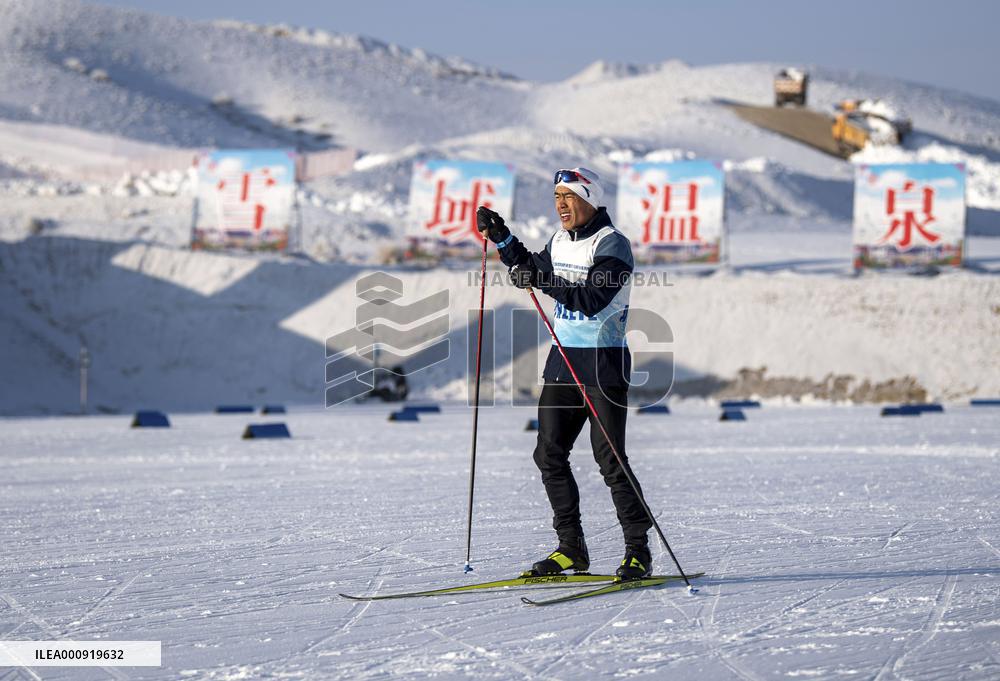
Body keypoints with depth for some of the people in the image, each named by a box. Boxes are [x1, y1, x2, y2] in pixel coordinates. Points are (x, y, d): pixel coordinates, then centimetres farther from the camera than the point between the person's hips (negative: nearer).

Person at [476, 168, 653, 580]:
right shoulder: (560, 241, 12)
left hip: (603, 363, -8)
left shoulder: (612, 244, -12)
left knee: (609, 458, -10)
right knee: (549, 455, 4)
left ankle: (639, 552, -2)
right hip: (563, 360, 8)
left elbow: (593, 299, -24)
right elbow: (532, 275, 28)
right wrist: (503, 241, 17)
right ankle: (571, 549, 12)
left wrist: (546, 281, -29)